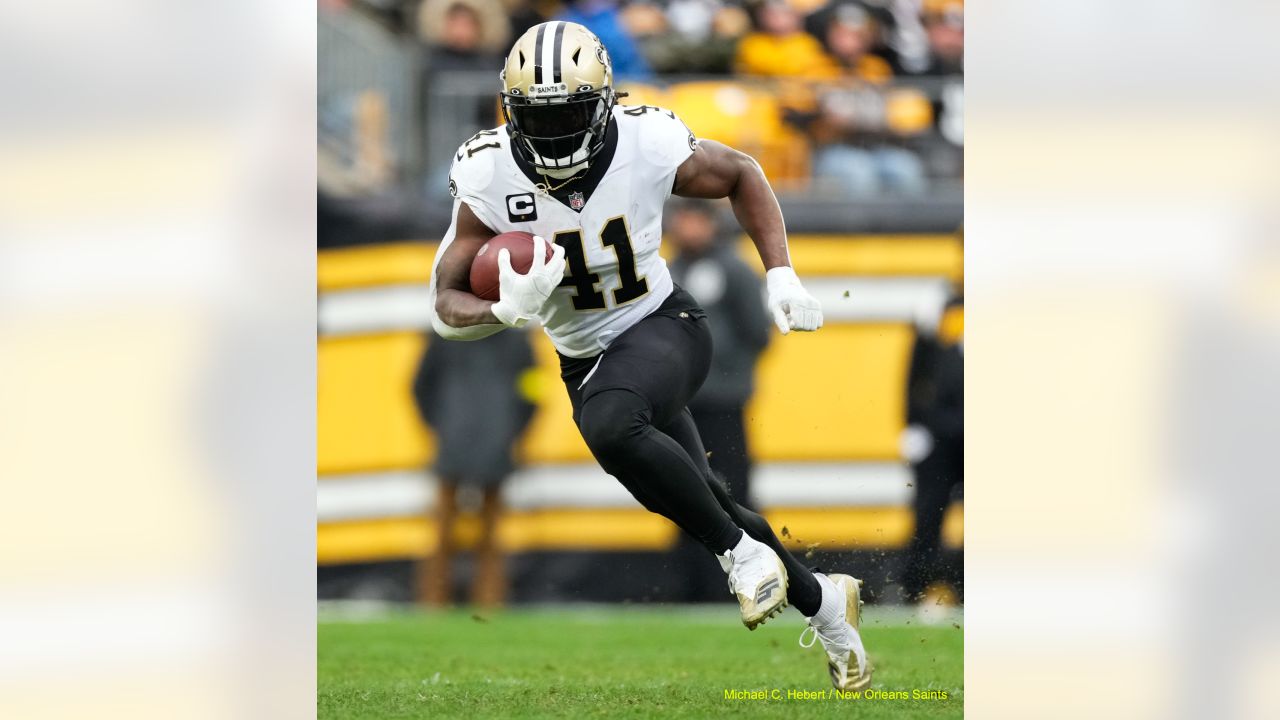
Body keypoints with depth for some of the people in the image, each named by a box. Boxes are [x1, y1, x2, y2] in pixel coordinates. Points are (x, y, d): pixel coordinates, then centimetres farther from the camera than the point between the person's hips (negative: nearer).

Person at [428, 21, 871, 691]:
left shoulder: (650, 146, -21)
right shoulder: (490, 178, -19)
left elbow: (741, 176, 1)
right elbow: (447, 303, -14)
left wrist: (780, 276, -7)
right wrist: (506, 310, -36)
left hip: (663, 327, -3)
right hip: (584, 357, 4)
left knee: (611, 425, -36)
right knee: (700, 502, 10)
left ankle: (742, 553, -20)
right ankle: (822, 601, 34)